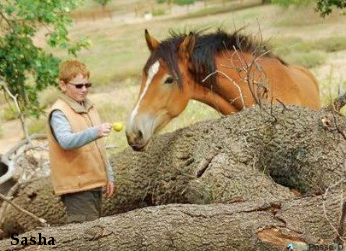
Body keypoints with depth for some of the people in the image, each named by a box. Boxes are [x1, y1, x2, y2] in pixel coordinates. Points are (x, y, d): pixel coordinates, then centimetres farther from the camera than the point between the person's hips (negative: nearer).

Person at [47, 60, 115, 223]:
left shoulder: (90, 107, 14)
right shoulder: (59, 113, -12)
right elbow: (66, 141, -32)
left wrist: (109, 176, 17)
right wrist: (95, 132, -46)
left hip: (95, 182, 8)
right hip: (76, 185, -8)